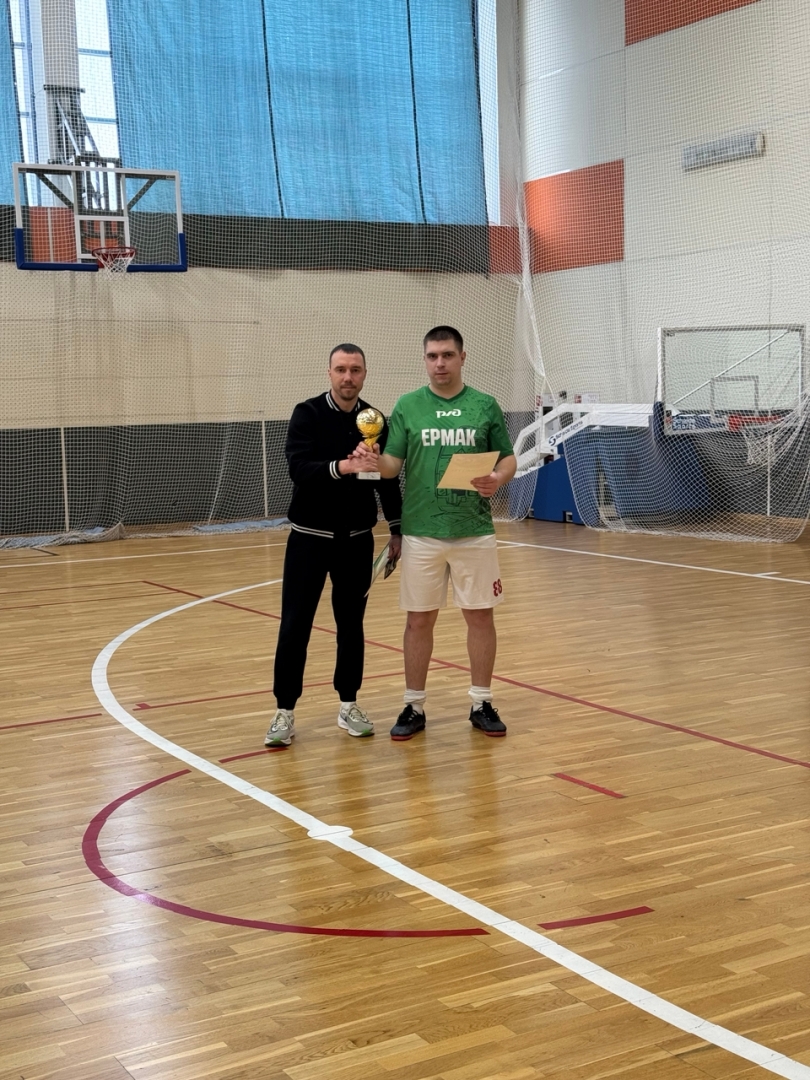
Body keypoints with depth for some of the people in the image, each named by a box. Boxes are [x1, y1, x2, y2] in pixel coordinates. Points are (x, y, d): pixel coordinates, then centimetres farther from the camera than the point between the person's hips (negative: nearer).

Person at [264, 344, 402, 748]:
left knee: (351, 624, 9)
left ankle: (348, 705, 22)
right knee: (295, 625, -2)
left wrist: (396, 528, 9)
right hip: (310, 536, -3)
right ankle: (285, 710, 8)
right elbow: (298, 468, -23)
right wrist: (339, 467, -39)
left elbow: (388, 479, 12)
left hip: (357, 538, 3)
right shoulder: (307, 414, -9)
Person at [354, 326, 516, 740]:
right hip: (421, 532, 0)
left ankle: (482, 703, 19)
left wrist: (498, 479, -16)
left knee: (480, 614, 6)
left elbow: (508, 458, 6)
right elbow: (392, 465, -2)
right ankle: (413, 706, 17)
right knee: (419, 619, 6)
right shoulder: (407, 406, 2)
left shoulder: (485, 405, 3)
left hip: (474, 531, 0)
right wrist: (373, 460, -23)